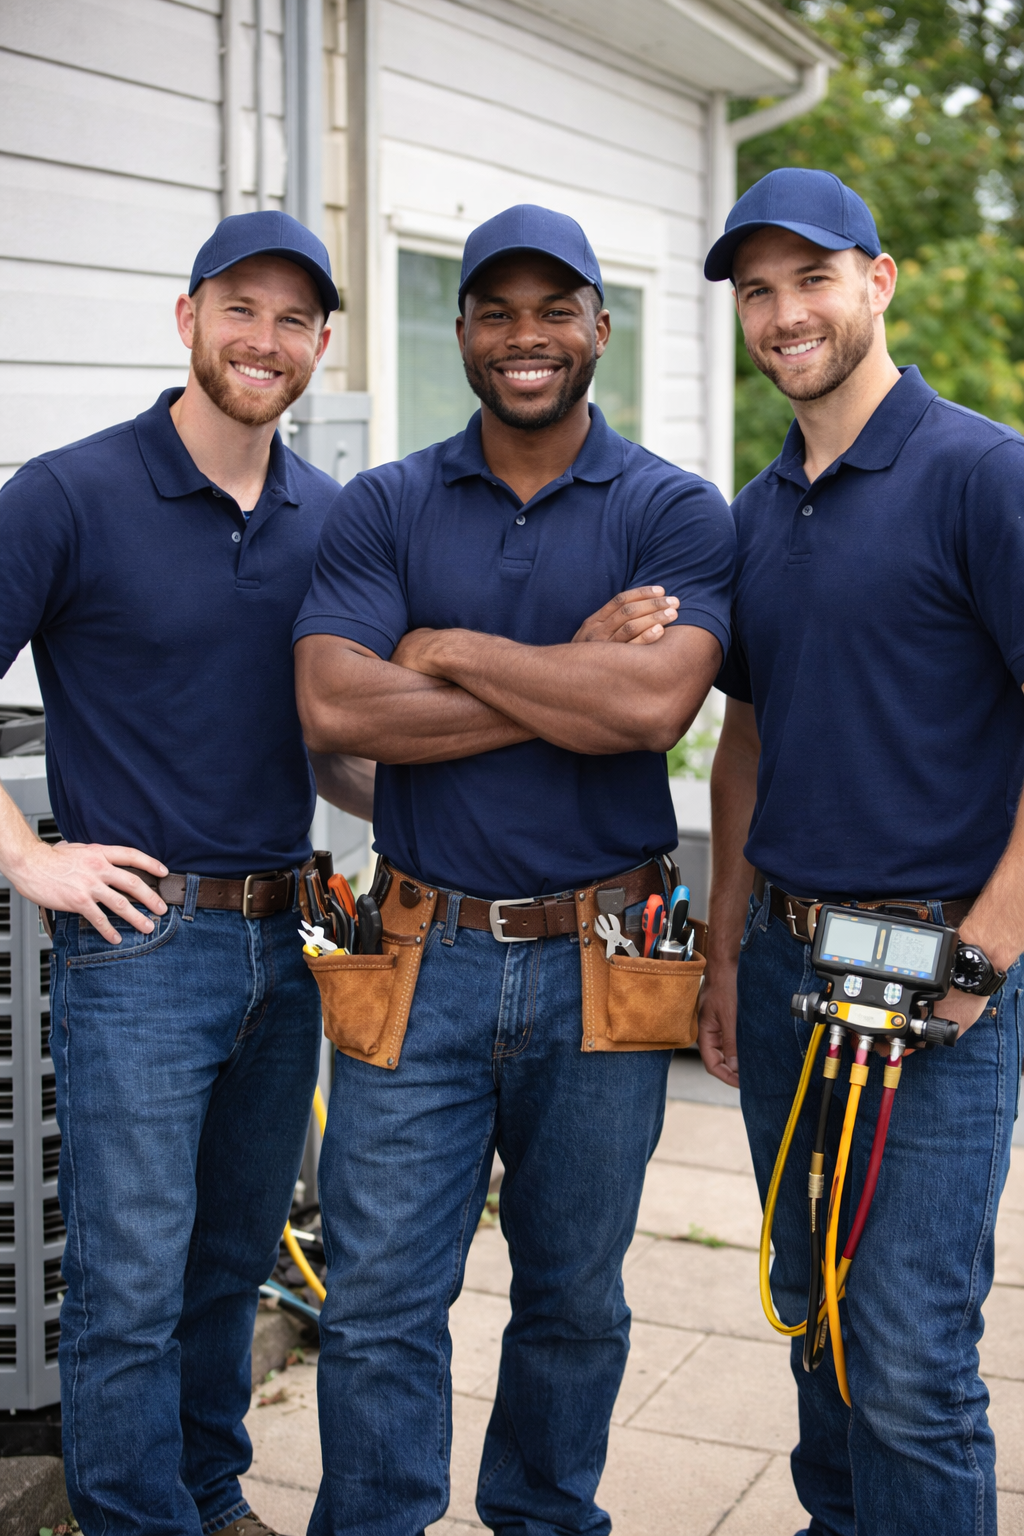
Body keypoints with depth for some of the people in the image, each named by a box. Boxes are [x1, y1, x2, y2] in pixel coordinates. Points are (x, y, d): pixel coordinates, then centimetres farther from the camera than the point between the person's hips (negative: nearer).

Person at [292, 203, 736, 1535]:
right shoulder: (383, 509, 3)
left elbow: (654, 703, -19)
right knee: (379, 1306, 3)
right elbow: (333, 709, -12)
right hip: (422, 959, 0)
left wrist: (449, 651, -12)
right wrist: (570, 682, -15)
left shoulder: (675, 513, -1)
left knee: (574, 1302, 16)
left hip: (598, 962, 0)